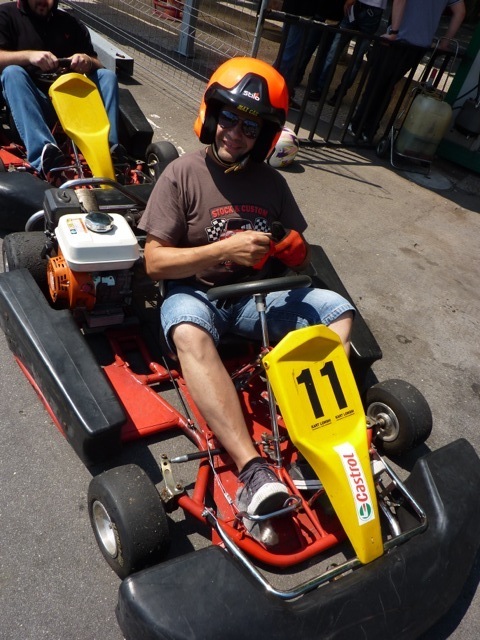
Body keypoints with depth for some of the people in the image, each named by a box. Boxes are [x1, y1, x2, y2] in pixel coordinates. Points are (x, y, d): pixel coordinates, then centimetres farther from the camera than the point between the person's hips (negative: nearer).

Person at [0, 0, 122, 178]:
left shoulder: (70, 24, 19)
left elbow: (98, 66, 14)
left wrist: (88, 61, -10)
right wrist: (28, 55, -23)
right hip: (31, 101, -3)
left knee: (107, 75, -13)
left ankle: (108, 147, -37)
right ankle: (43, 151, -51)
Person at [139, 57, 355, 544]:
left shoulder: (271, 183, 6)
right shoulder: (182, 175, -7)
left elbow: (300, 259, 11)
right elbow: (156, 262, -13)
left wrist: (294, 248, -14)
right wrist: (224, 250, -22)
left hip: (256, 295, 5)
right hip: (195, 292, -4)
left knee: (338, 310, -11)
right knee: (189, 333, -38)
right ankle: (252, 469, -42)